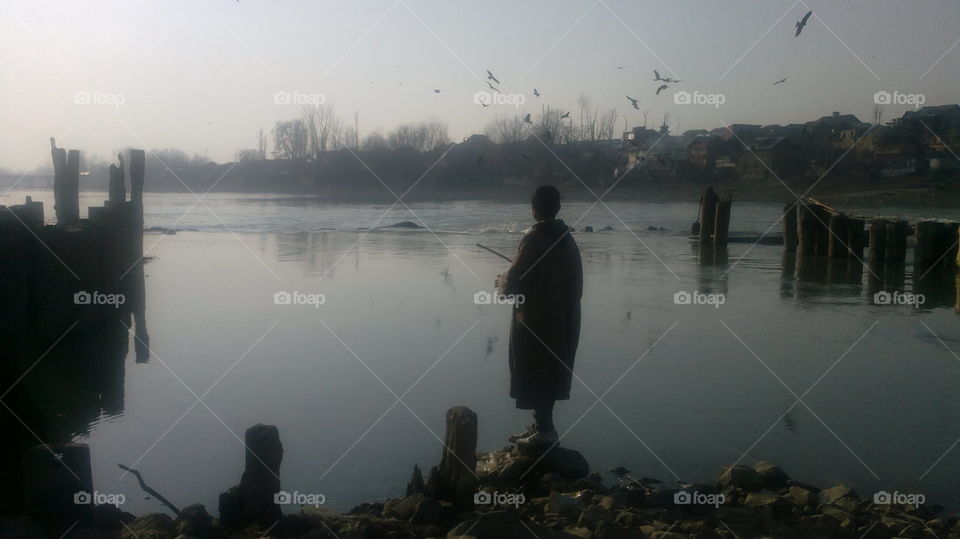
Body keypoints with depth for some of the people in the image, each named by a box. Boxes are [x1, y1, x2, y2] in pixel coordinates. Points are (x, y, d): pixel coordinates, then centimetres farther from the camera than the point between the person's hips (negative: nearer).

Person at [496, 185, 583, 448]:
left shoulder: (534, 239, -17)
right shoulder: (566, 237, 5)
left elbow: (514, 279, -19)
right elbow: (575, 281, 11)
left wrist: (502, 283, 5)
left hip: (535, 320, -8)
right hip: (562, 319, 8)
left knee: (533, 374, 3)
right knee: (549, 372, 16)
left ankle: (545, 430, 6)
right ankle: (541, 425, 25)